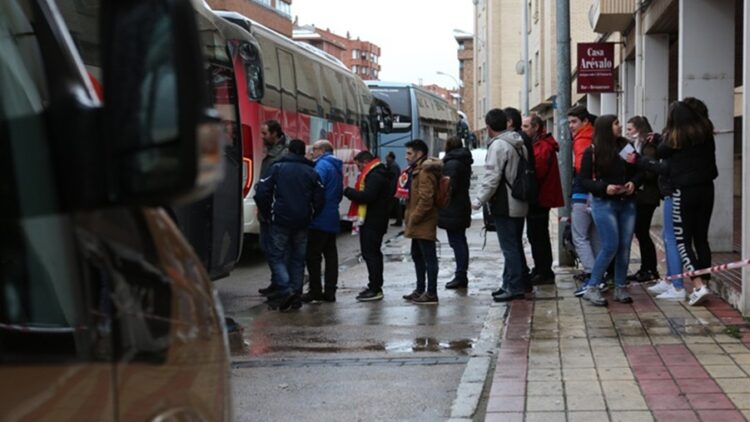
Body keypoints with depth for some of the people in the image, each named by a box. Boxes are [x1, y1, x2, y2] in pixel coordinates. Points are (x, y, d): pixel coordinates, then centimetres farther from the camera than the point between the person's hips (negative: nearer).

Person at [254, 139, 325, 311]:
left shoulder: (277, 168, 0)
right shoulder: (311, 172, 9)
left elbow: (261, 193, -6)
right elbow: (320, 199, 5)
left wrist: (267, 215, 6)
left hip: (280, 221, -3)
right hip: (302, 223, 3)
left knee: (276, 255, 3)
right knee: (298, 258, 11)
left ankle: (286, 289, -16)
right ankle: (296, 295, 9)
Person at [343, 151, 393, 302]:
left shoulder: (375, 176, -16)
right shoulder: (378, 174, 18)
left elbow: (367, 196, -26)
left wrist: (348, 191, -15)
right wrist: (351, 192, 6)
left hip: (371, 221, -11)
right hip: (374, 220, 11)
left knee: (370, 254, -9)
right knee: (373, 253, 16)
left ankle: (375, 289, -7)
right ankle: (375, 287, 24)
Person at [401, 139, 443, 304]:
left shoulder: (425, 172, -17)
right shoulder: (417, 170, 17)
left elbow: (426, 199, -24)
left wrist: (413, 218, -18)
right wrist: (410, 218, 17)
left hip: (424, 224, -11)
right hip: (419, 224, 11)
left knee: (429, 258, -5)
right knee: (417, 255, 18)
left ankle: (431, 294, -1)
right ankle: (420, 290, 28)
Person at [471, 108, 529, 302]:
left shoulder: (498, 145, -15)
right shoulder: (519, 144, 13)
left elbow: (492, 178, -19)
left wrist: (479, 201, -12)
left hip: (505, 206, -9)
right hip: (519, 205, 9)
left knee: (509, 247, -5)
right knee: (515, 246, 15)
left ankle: (514, 286, -3)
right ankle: (513, 284, 21)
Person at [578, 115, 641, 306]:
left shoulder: (626, 146, 8)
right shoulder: (592, 152, -3)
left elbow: (638, 171, 14)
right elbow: (584, 180, -5)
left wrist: (633, 183, -7)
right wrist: (604, 188, -19)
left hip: (627, 203, 5)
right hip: (604, 203, -5)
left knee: (625, 247, 4)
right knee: (610, 246, -11)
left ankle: (620, 288, 16)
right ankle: (592, 288, 0)